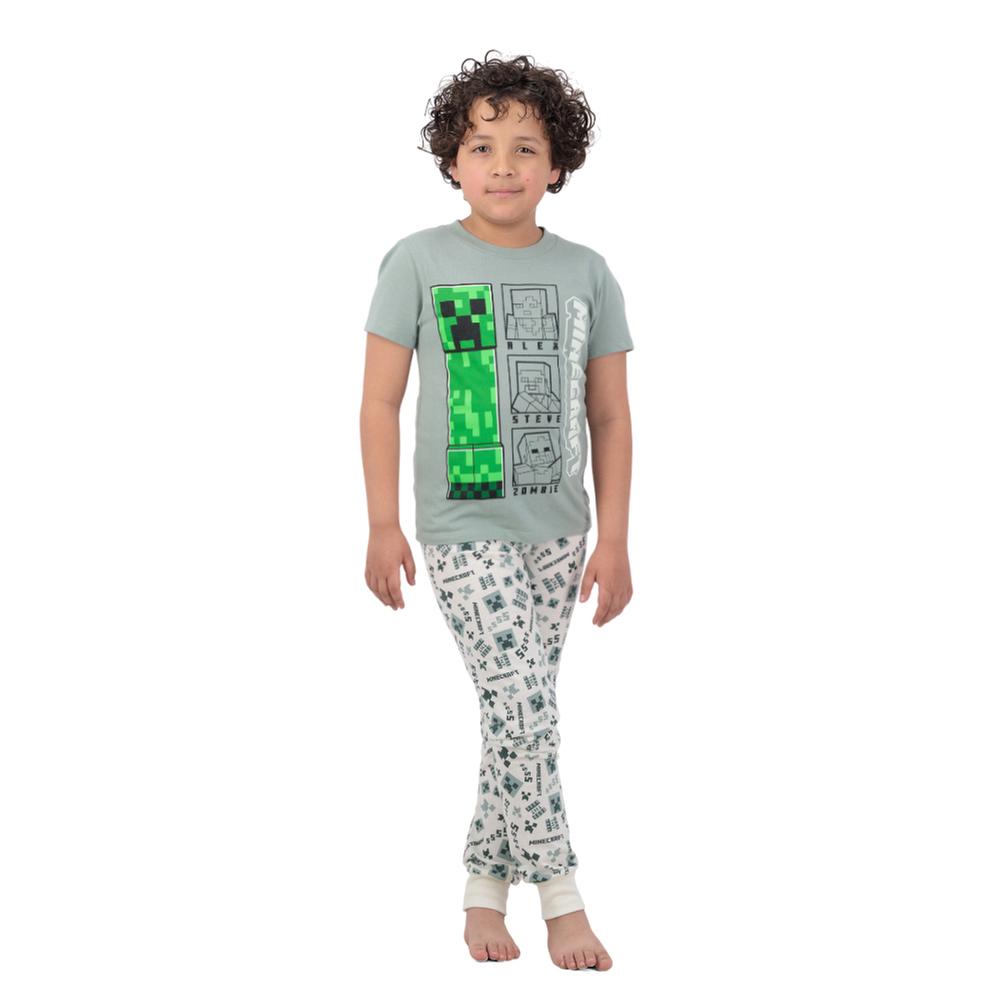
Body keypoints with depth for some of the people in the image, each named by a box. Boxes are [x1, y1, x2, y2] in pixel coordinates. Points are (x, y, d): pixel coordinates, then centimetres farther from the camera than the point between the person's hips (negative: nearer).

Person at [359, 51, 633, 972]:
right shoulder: (419, 262, -5)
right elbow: (381, 401, -2)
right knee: (520, 702, -13)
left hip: (557, 531, 4)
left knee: (523, 711, 9)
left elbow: (610, 416, 5)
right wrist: (384, 526, -5)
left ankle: (485, 888, 25)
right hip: (463, 529, -3)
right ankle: (562, 896, -2)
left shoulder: (585, 272, 3)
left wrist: (614, 541, 2)